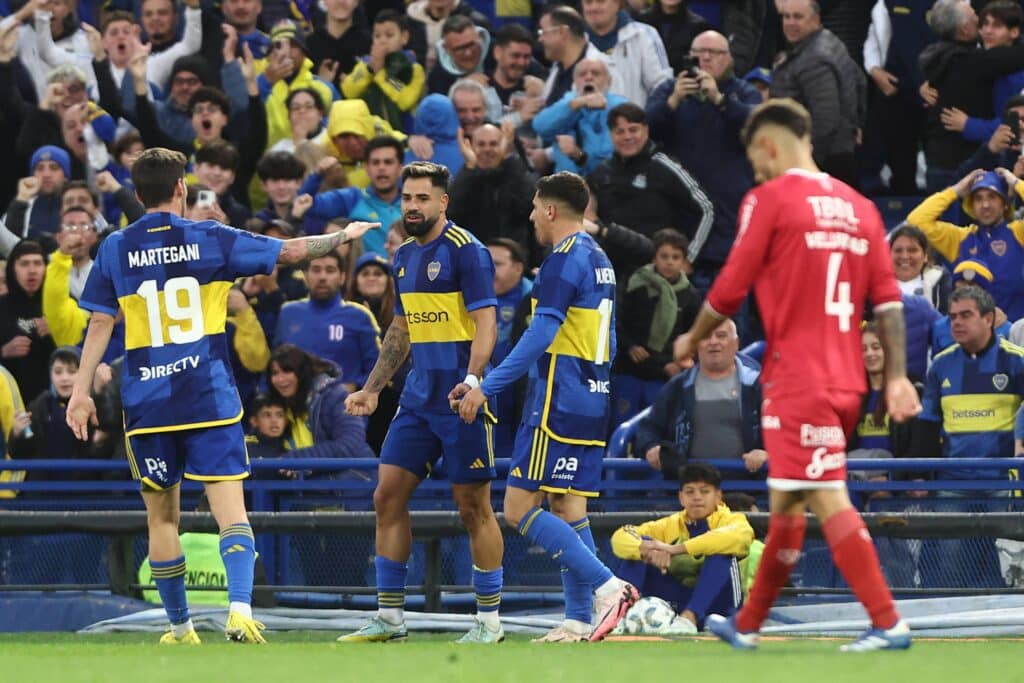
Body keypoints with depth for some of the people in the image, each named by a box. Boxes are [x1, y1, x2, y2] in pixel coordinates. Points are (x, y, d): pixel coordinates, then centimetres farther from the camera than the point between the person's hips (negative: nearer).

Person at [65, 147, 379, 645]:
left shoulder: (114, 249, 3)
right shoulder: (209, 239, 1)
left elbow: (100, 323, 1)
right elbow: (291, 251, 8)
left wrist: (81, 390, 5)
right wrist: (344, 236, 24)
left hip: (145, 400, 1)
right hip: (209, 396, -1)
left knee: (162, 514, 12)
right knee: (229, 506, -5)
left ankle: (179, 629, 16)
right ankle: (240, 609, -26)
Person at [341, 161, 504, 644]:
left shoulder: (465, 250, -10)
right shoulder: (405, 255, 15)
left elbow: (485, 320, -16)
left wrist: (472, 378, -29)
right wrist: (372, 389, 22)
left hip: (461, 399, -8)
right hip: (419, 399, 8)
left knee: (473, 506, -3)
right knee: (388, 495, 3)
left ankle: (489, 622, 5)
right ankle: (389, 617, 9)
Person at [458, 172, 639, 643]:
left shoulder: (564, 259, -13)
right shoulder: (599, 260, 17)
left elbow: (541, 335, -20)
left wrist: (487, 387, -18)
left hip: (556, 404, -10)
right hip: (591, 403, 10)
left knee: (519, 508, -10)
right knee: (568, 509, 9)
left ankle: (607, 586, -17)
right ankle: (578, 621, 5)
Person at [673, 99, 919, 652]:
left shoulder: (769, 198, -5)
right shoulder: (858, 206, 12)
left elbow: (730, 290, -4)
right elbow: (888, 300, 6)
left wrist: (691, 340, 12)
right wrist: (896, 377, 6)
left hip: (796, 376, -7)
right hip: (846, 379, 7)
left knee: (829, 501, -10)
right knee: (786, 502, 16)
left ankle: (888, 623, -17)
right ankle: (747, 626, 25)